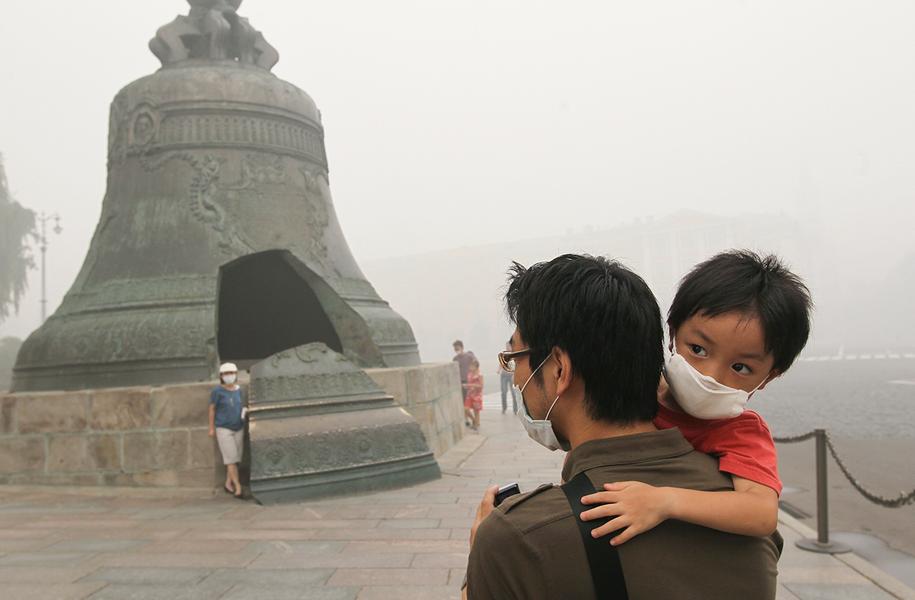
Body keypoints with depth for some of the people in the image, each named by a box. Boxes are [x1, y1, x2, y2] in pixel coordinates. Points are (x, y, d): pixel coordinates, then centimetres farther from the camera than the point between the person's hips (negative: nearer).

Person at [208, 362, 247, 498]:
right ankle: (238, 488, -8)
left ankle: (228, 484, 20)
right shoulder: (217, 390, -10)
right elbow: (212, 409, -4)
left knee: (236, 458, 6)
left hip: (238, 428, 5)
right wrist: (212, 428, -3)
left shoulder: (238, 389, 3)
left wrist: (245, 410, -4)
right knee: (231, 458, -9)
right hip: (224, 429, -5)